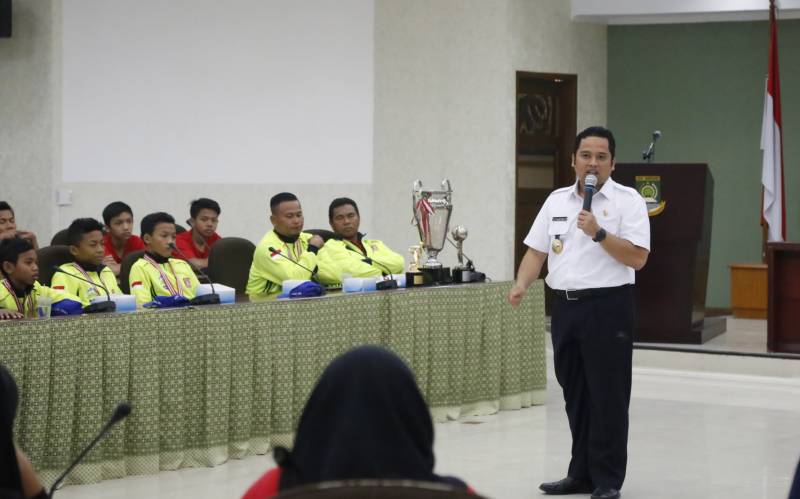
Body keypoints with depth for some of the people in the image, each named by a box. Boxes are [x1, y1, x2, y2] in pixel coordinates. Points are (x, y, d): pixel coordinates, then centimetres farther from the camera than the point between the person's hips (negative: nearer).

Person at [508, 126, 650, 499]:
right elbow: (537, 251, 11)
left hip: (607, 306, -5)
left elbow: (637, 258, -12)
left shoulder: (627, 201, -4)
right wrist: (521, 285, -5)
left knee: (608, 396, 0)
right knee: (575, 395, 12)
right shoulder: (556, 200, 12)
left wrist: (598, 233, -20)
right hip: (565, 305, 5)